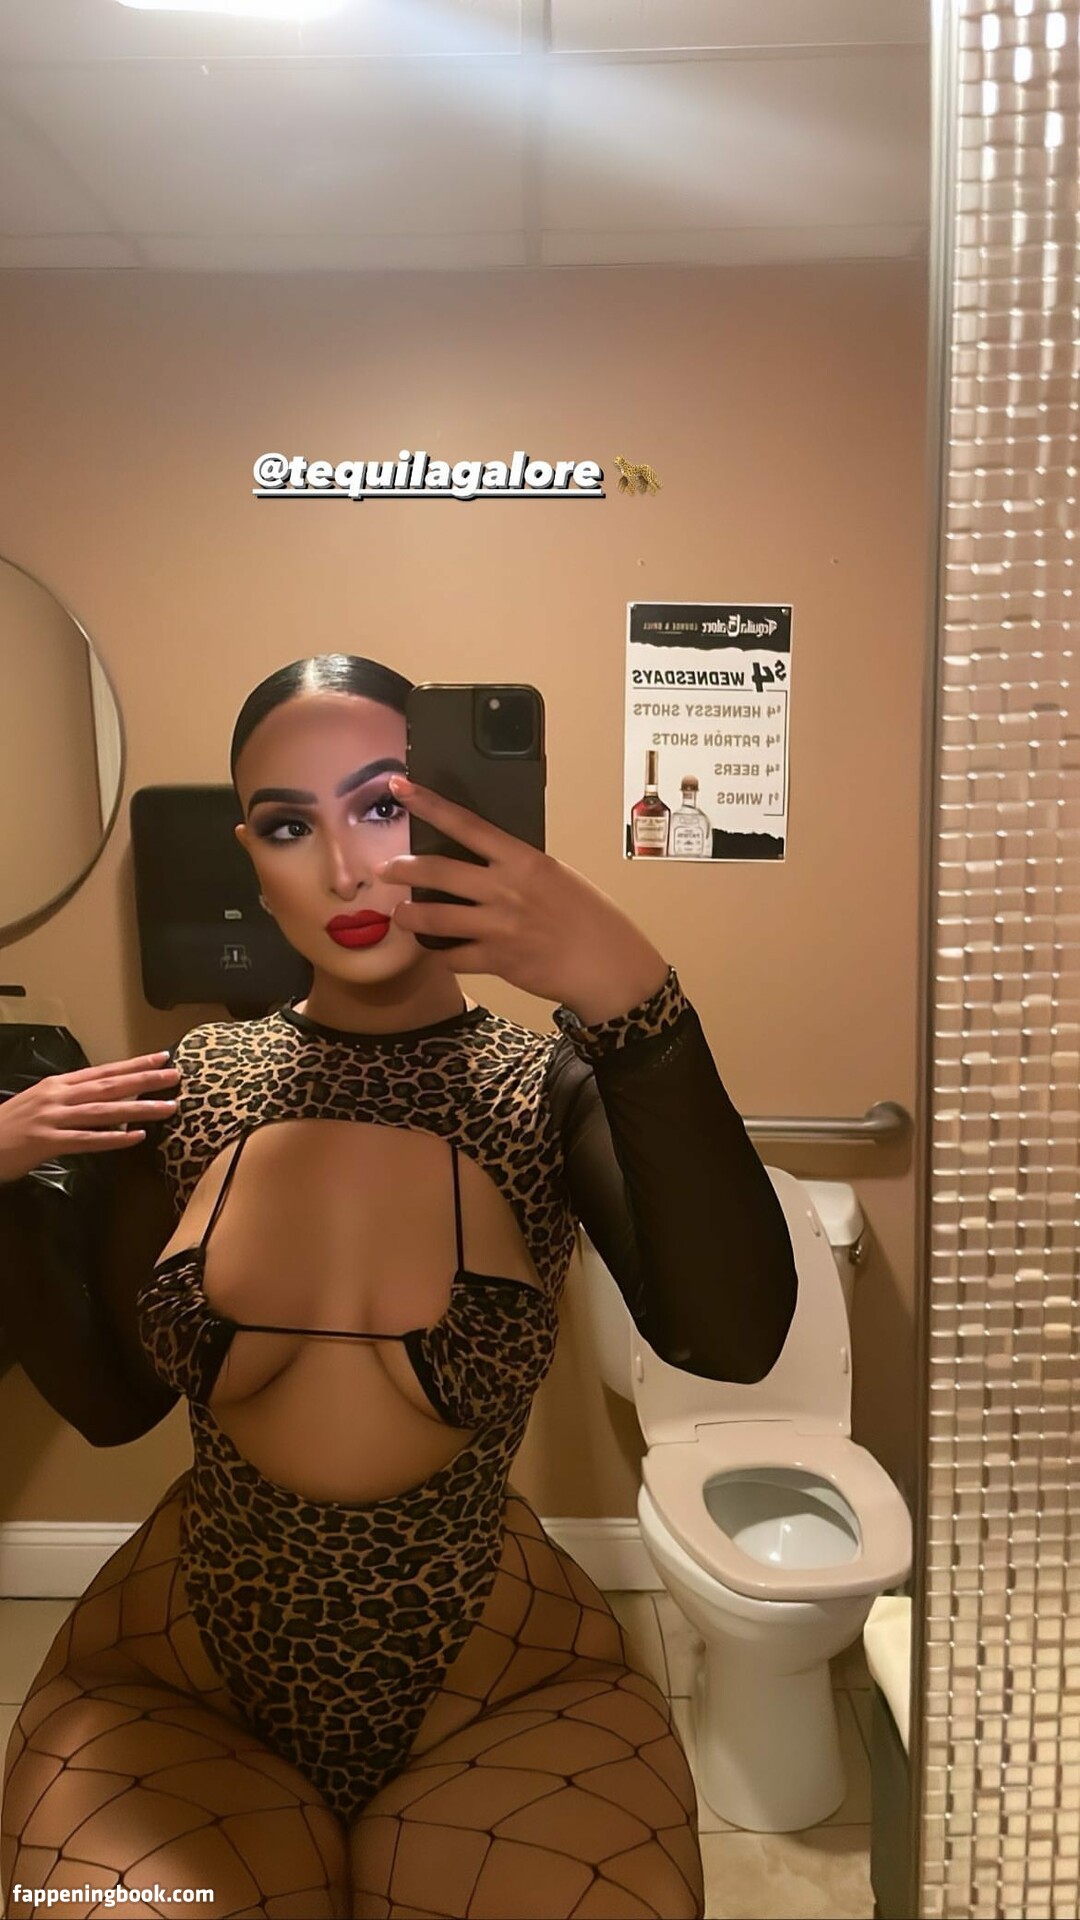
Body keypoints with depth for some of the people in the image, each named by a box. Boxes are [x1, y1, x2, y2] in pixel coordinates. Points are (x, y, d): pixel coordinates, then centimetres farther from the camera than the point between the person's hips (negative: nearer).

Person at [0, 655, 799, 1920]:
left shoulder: (553, 1090, -11)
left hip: (502, 1688, -1)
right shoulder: (199, 1086, -3)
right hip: (180, 1679, 2)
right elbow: (111, 1399, 5)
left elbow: (728, 1338, -27)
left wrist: (633, 1000, -36)